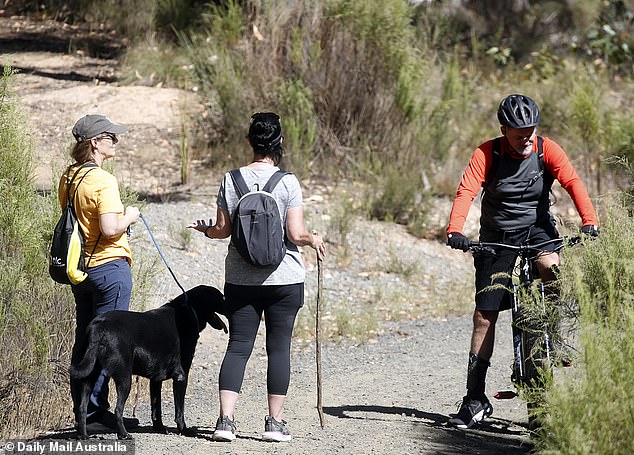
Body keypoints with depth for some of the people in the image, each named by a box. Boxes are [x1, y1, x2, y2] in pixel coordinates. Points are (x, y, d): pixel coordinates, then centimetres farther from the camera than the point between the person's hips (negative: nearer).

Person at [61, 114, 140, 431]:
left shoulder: (68, 177, 9)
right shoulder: (103, 181, -18)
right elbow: (110, 230, -24)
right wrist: (129, 217, -6)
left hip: (79, 269, 9)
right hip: (109, 266, -9)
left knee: (83, 338, 13)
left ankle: (82, 408, 18)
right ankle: (95, 411, -2)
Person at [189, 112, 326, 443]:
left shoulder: (231, 180, -2)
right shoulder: (287, 182, -9)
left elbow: (223, 230, 1)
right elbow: (296, 234, -12)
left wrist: (206, 230, 22)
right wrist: (314, 239, 9)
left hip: (240, 279, 2)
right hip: (284, 278, -2)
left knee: (238, 346, 5)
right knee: (279, 347, 5)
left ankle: (226, 419, -4)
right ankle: (275, 422, 7)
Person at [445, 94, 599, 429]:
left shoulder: (547, 150, -11)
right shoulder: (488, 153, -14)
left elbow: (572, 182, -23)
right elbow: (467, 190, -25)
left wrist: (589, 221, -39)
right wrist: (455, 230, -42)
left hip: (537, 227, 0)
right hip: (497, 234, 0)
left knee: (550, 266, -35)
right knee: (484, 315, -3)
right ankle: (476, 399, 3)